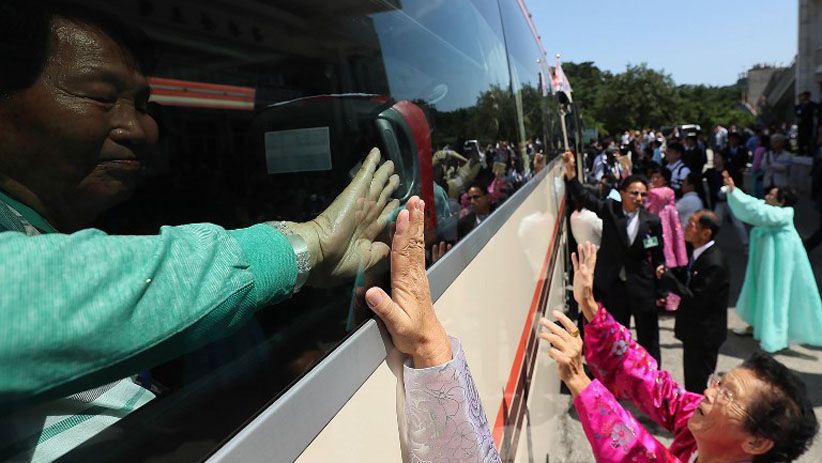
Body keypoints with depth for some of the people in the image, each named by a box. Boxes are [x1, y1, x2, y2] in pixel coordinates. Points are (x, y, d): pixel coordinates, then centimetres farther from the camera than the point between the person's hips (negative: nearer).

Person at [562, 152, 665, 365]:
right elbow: (584, 196, -9)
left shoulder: (652, 221, -7)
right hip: (614, 285, 1)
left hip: (643, 287, -1)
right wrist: (570, 170, -23)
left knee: (648, 337, 13)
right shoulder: (610, 209, -5)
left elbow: (658, 256, 0)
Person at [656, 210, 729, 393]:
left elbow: (698, 300, -26)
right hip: (693, 329, 9)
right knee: (691, 379, 22)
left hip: (704, 333, -9)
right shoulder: (698, 252, 2)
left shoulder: (714, 263, -26)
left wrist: (668, 278, -23)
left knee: (697, 386, 5)